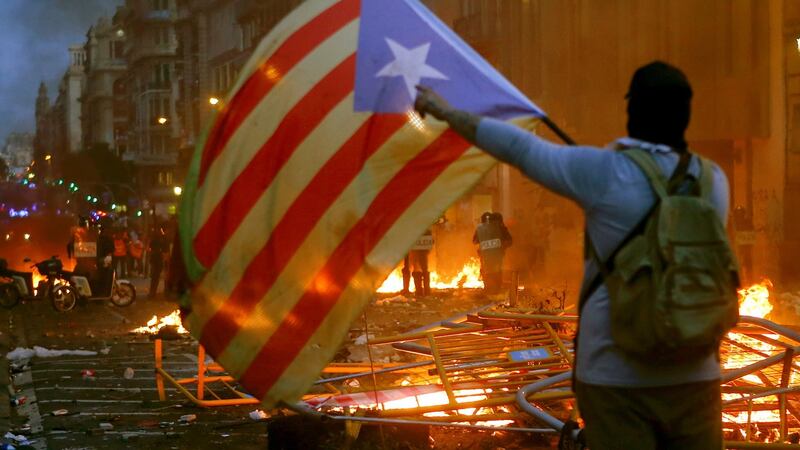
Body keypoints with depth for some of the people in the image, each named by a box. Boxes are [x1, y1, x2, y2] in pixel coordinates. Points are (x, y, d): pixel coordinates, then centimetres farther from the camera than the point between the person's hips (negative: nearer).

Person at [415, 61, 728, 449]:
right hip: (694, 375, 3)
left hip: (617, 374, -3)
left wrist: (444, 111, 13)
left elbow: (516, 146, -1)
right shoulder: (713, 181, 4)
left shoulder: (603, 172, -9)